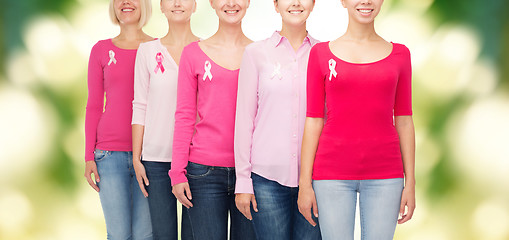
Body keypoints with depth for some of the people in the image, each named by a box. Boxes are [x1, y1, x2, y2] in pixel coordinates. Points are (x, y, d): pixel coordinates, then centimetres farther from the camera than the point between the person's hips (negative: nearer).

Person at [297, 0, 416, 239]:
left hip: (383, 175, 1)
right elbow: (313, 121, 2)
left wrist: (410, 182, 3)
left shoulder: (399, 54, 7)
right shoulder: (321, 53, 3)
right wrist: (304, 184, -2)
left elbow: (404, 122, 7)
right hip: (333, 174, -1)